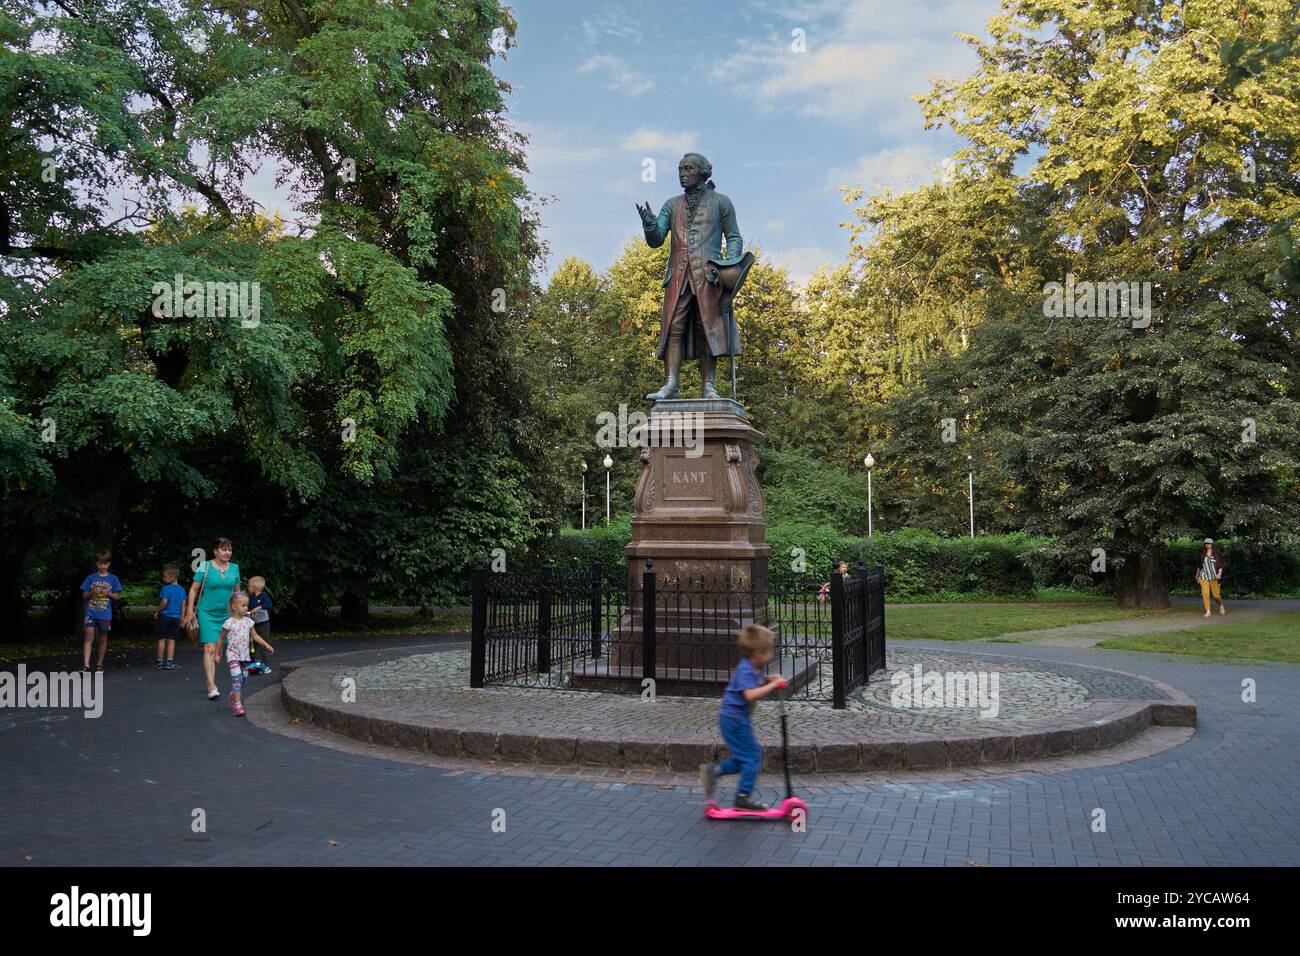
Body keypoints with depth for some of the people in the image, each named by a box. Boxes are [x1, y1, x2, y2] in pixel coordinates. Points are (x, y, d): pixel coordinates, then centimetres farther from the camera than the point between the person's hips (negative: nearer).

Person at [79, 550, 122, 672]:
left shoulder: (113, 579, 4)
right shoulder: (90, 578, 4)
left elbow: (117, 596, 6)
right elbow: (84, 596, 6)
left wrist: (108, 593, -13)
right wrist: (92, 592, -13)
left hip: (105, 614, 1)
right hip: (90, 613, -1)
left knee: (103, 639, 9)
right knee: (89, 637, -10)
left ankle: (100, 664, 21)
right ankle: (86, 665, -13)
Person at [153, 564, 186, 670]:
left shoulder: (165, 588, -13)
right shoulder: (182, 590, 5)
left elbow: (164, 603, -18)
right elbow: (183, 605, 8)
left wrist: (156, 611, -3)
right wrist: (182, 618, 14)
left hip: (164, 616, -5)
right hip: (176, 618, 5)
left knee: (162, 639, 6)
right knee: (171, 640, 7)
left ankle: (160, 661, 13)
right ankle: (169, 662, 4)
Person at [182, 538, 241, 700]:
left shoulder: (234, 568, 5)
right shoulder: (205, 567, -6)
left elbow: (236, 592, 16)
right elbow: (194, 589, -3)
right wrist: (190, 611, -8)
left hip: (225, 614, 4)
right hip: (207, 612, -4)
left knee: (218, 650, 10)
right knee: (209, 648, -14)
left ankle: (211, 680, 25)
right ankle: (211, 686, -19)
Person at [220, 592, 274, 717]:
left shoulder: (248, 621, 4)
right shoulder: (229, 623, -9)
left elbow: (255, 636, 12)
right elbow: (221, 638, 0)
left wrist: (266, 645, 6)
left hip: (244, 654, 6)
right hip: (233, 654, -6)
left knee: (244, 677, 10)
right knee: (237, 677, -17)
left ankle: (233, 698, 32)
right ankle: (237, 705, -17)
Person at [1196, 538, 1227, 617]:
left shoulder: (1217, 554, 1)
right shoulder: (1202, 554, 8)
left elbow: (1220, 565, -1)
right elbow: (1199, 566, 17)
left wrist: (1219, 574, -16)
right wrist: (1197, 576, 23)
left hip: (1214, 577, -2)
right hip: (1204, 577, 2)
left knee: (1216, 594, 2)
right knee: (1205, 593, -12)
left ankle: (1221, 606, 34)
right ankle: (1208, 611, -7)